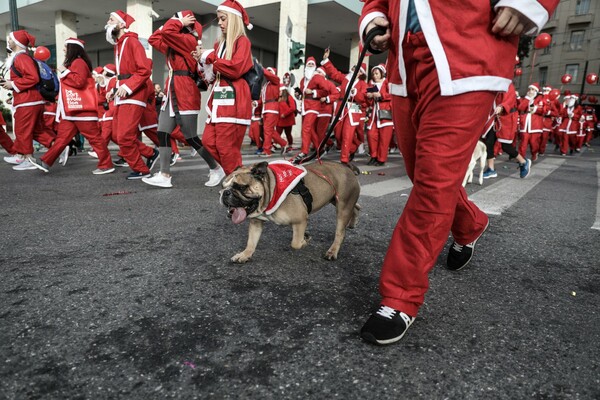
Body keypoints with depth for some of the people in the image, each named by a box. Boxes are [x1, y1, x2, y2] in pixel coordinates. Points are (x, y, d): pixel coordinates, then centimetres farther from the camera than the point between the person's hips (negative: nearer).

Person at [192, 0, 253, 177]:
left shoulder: (242, 41, -1)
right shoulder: (220, 43, 19)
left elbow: (236, 68, -17)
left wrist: (209, 57, -9)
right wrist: (204, 61, 4)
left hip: (233, 101, -8)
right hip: (218, 99, 8)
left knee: (226, 146, -8)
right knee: (209, 141, 4)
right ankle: (232, 170, 19)